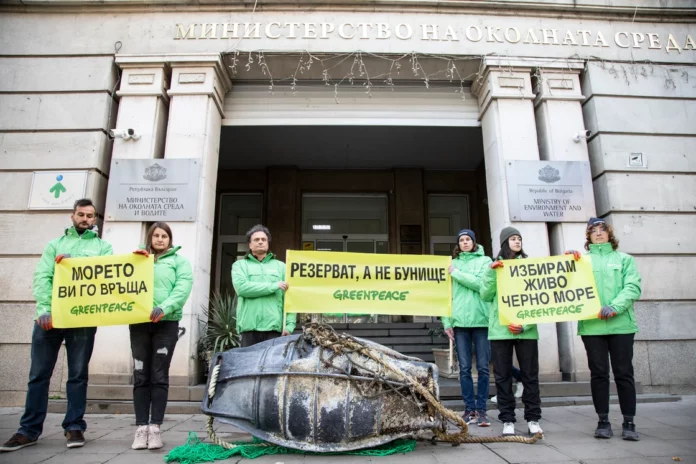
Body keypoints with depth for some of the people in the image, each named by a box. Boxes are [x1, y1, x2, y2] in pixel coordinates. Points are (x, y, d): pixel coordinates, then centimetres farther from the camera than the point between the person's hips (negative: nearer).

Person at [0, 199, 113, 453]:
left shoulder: (103, 246, 12)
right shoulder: (55, 245, 16)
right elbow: (41, 277, 3)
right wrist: (45, 309, -13)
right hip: (49, 316, 2)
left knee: (78, 374, 5)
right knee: (39, 374, 5)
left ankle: (74, 426, 13)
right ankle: (29, 429, 15)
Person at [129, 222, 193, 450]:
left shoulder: (179, 260, 8)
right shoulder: (138, 259, 18)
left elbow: (183, 287, -6)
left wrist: (164, 308, -20)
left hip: (166, 323, -3)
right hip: (139, 322, 3)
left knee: (159, 376, 0)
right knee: (141, 376, 4)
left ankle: (155, 427, 5)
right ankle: (141, 427, 10)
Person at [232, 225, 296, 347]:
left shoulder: (281, 266, 15)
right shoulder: (240, 265, 13)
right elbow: (242, 287, -8)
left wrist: (289, 324, -5)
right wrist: (274, 286, -11)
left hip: (273, 327, 1)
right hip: (249, 327, 0)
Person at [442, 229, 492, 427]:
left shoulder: (484, 261, 7)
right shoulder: (453, 264, 11)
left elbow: (482, 284, -11)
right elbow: (447, 294, 8)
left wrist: (456, 273, -7)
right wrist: (447, 321, 1)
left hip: (481, 320, -1)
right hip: (460, 321, 2)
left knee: (483, 368, 2)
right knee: (465, 368, 4)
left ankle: (481, 409, 12)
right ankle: (470, 408, 13)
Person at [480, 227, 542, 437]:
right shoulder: (494, 266, 8)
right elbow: (485, 295, 1)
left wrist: (525, 324, -11)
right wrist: (491, 272, -11)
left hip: (526, 329, 0)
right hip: (500, 329, 0)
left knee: (530, 375, 6)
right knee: (503, 376, 5)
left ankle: (533, 419, 17)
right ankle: (507, 420, 13)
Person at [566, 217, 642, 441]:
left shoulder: (624, 259, 11)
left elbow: (633, 287, -2)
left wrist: (615, 307, -16)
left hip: (621, 324, 0)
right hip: (592, 325, 0)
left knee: (624, 373, 3)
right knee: (599, 373, 5)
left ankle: (629, 423, 14)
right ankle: (603, 421, 14)